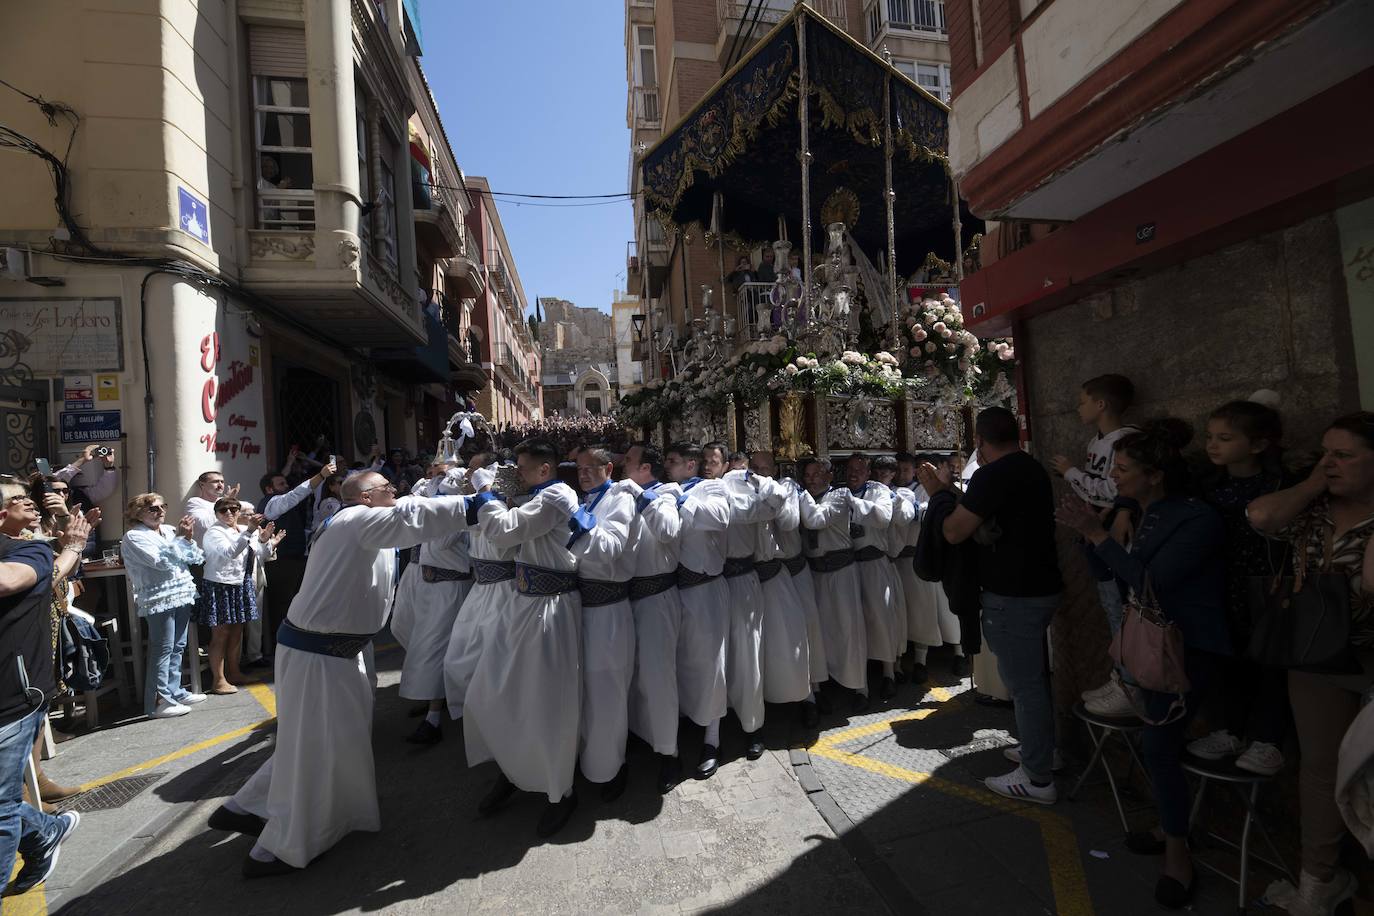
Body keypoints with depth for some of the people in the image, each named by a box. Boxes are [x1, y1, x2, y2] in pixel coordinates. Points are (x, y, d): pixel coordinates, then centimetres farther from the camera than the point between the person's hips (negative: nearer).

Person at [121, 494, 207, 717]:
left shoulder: (169, 530, 11)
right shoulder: (133, 537, -5)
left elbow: (196, 559, 10)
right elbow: (161, 561, -18)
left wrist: (189, 538, -4)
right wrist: (178, 537, -17)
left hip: (181, 596, 6)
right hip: (159, 599, -6)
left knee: (178, 647, 13)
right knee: (163, 649, -3)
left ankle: (174, 691, 25)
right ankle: (159, 701, 6)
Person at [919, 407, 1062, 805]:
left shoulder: (993, 475, -21)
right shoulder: (1033, 469, 10)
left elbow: (954, 532, -18)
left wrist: (938, 492, -3)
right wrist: (953, 493, 18)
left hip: (1013, 596, -10)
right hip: (1040, 588, 10)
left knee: (1024, 684, 2)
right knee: (1034, 678, 22)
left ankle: (1037, 778, 14)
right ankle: (1038, 748, 39)